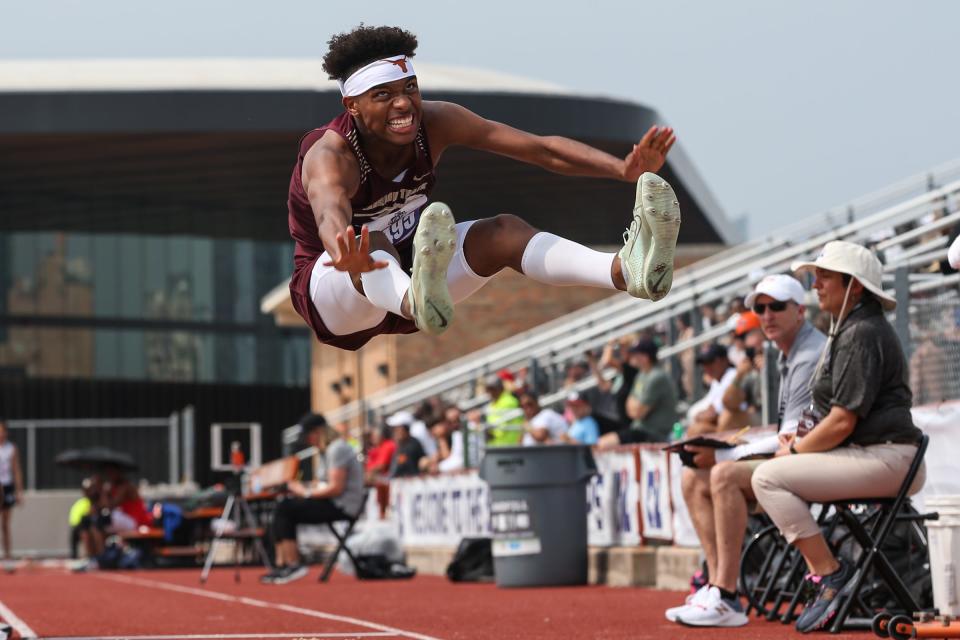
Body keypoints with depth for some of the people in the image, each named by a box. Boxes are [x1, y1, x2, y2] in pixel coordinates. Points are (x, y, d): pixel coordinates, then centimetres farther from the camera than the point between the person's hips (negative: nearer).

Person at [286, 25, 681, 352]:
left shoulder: (434, 123, -13)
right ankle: (419, 303, -78)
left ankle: (627, 270, -51)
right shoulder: (330, 156, -28)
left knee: (504, 231, -23)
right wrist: (346, 257, -78)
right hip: (331, 291, -5)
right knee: (373, 247, -40)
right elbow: (331, 216, -53)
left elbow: (541, 149, -19)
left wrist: (624, 169, -34)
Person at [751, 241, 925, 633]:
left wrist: (795, 451, -7)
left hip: (885, 459, -11)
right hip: (868, 457, 11)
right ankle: (824, 575, 6)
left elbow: (843, 421, -18)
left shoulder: (862, 334, -13)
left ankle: (830, 573, -14)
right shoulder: (847, 329, 21)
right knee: (772, 475, 16)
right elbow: (836, 414, 21)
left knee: (770, 476, -16)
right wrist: (800, 439, 5)